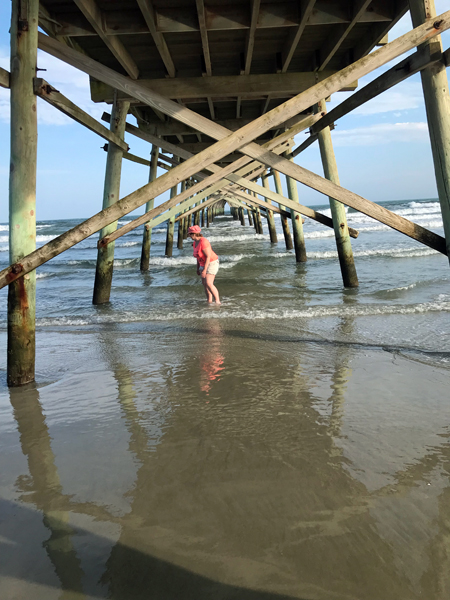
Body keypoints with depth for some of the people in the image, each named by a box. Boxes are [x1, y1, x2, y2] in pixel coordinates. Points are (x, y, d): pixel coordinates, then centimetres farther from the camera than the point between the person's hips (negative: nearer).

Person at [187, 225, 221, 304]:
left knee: (209, 284, -17)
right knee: (204, 284, 7)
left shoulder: (203, 242, -26)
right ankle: (209, 302, 13)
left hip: (212, 263, -10)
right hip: (204, 264, 10)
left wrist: (204, 270, -28)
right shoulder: (195, 242, 5)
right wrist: (198, 268, 14)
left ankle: (217, 301, -10)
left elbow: (208, 256, -27)